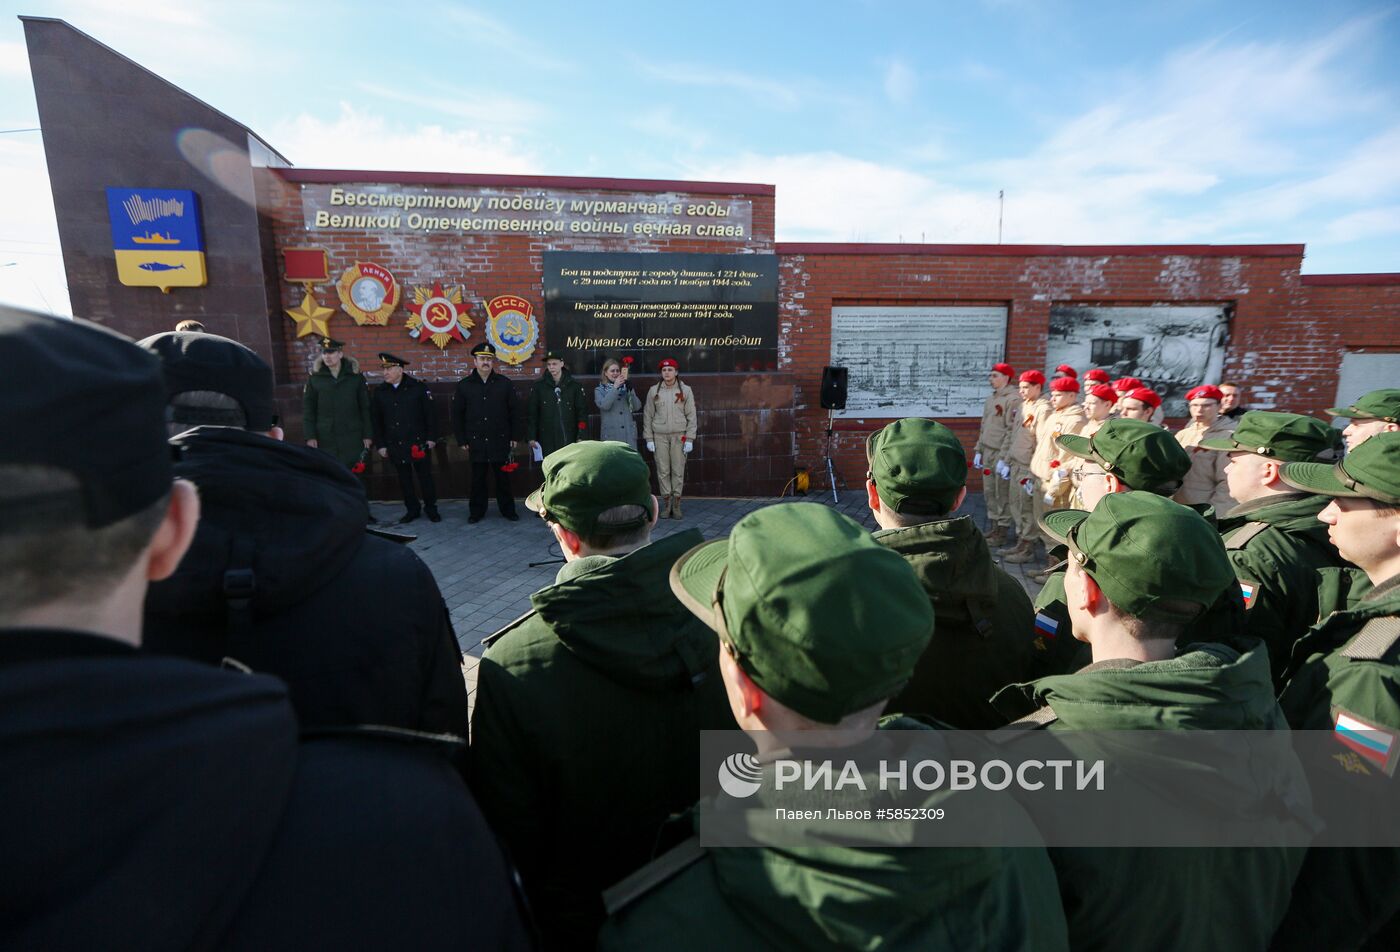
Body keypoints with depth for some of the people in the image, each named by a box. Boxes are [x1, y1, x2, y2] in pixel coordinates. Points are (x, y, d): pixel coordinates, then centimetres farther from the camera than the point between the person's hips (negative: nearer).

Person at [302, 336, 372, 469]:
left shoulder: (356, 376, 1)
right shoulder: (315, 377, 2)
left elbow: (365, 407, 2)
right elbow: (307, 409, 4)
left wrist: (367, 434, -1)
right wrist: (310, 436, -3)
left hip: (352, 438, 0)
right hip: (325, 439, 0)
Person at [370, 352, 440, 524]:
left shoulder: (418, 387, -5)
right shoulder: (379, 392, 4)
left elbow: (429, 414, -2)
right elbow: (376, 421, 9)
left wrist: (431, 438, -4)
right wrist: (381, 445, 6)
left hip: (419, 443, -3)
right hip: (395, 445, 3)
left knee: (425, 476, 3)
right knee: (404, 479, 10)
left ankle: (431, 508, 17)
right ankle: (412, 509, 23)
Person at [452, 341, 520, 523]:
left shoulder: (504, 383, 2)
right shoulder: (464, 385, 2)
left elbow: (514, 411, 5)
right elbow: (457, 415, 6)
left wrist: (514, 436, 2)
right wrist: (461, 440, 2)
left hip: (500, 440, 0)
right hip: (476, 442, 0)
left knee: (503, 476, 7)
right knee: (478, 478, 8)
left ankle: (508, 509, 20)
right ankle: (476, 511, 21)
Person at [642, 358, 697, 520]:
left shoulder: (685, 390, 4)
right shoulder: (654, 391, 6)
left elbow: (691, 416, 3)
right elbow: (648, 415, 8)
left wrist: (689, 438, -4)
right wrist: (649, 438, 2)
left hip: (679, 436, -1)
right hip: (659, 436, 1)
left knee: (678, 470, -1)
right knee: (663, 471, 1)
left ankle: (676, 504, 7)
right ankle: (666, 503, 9)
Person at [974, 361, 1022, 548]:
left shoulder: (1013, 399, -11)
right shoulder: (990, 398, 16)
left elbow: (1013, 431, -17)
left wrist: (1004, 457, -19)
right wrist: (978, 451, 16)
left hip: (1001, 453, -8)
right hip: (987, 452, 8)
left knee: (1003, 494, -1)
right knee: (989, 492, 13)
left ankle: (1003, 531, 8)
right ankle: (993, 528, 23)